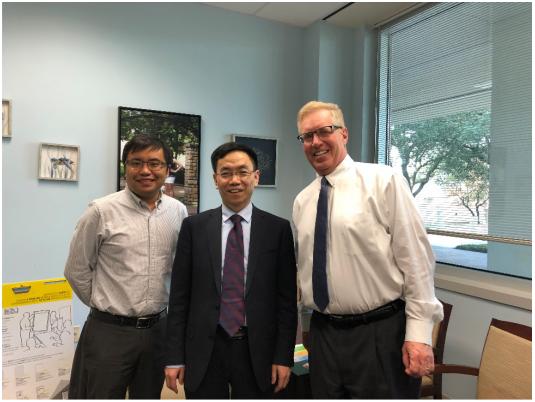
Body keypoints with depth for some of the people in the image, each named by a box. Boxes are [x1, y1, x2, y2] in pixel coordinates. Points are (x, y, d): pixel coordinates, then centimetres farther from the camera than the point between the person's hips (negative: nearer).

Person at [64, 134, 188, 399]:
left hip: (157, 329, 4)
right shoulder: (101, 211, -11)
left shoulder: (178, 212, -1)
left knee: (149, 396, 20)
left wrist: (156, 307, 11)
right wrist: (105, 307, 4)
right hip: (109, 331, -3)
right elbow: (76, 271, -2)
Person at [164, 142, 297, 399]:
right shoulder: (194, 227, 0)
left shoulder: (278, 229, -2)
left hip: (257, 352, 0)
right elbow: (179, 296, 1)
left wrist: (284, 356, -3)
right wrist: (175, 357, 0)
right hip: (203, 351, 1)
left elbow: (287, 298, -1)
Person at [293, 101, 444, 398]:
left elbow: (416, 259, -11)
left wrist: (419, 334, -13)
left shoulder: (384, 181, -9)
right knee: (326, 394, 18)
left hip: (382, 334, -5)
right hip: (323, 334, 5)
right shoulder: (301, 201, 7)